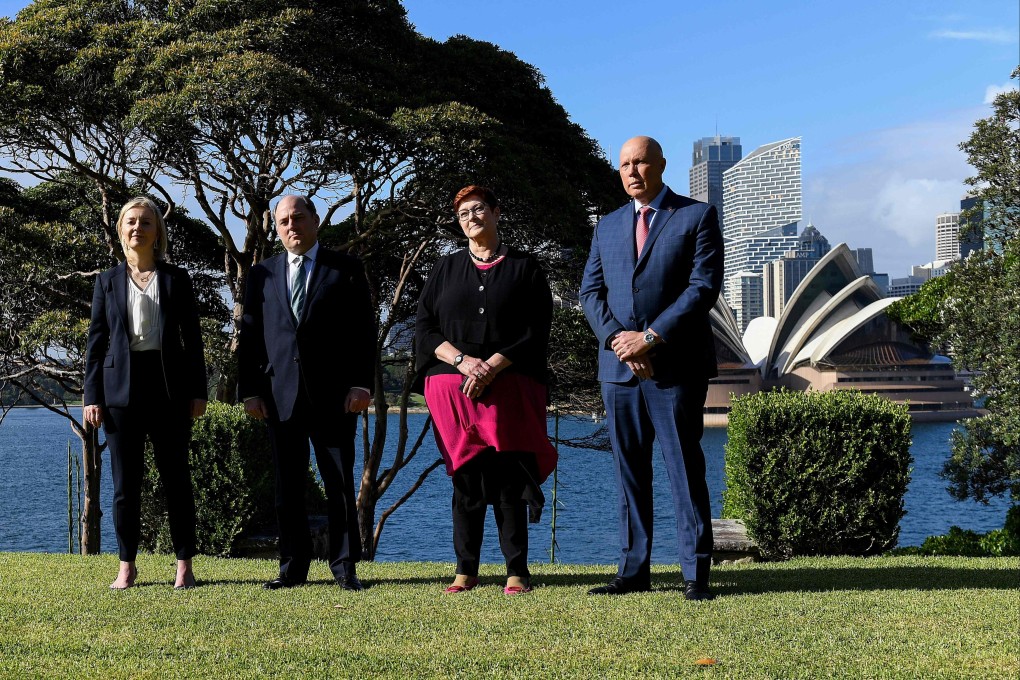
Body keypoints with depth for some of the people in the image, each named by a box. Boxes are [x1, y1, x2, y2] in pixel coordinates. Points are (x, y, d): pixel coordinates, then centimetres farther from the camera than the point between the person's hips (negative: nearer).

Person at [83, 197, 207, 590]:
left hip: (169, 384, -1)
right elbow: (96, 341, 8)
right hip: (121, 387, 1)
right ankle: (127, 566, 12)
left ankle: (184, 565, 8)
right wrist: (91, 396, 0)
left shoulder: (176, 279, 8)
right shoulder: (107, 281, 10)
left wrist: (198, 391, -1)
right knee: (125, 480, 3)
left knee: (176, 477, 1)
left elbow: (192, 339, 7)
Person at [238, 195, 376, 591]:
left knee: (340, 484, 1)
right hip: (281, 395, 2)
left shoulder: (345, 270, 6)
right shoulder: (262, 275, 13)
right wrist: (250, 391, 2)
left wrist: (361, 384, -7)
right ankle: (293, 567, 13)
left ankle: (344, 566, 9)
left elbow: (364, 331, 2)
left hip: (333, 395, -2)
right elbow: (249, 337, 11)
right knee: (287, 487, 5)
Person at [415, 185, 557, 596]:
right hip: (453, 388, 2)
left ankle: (517, 572, -2)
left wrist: (491, 366, -12)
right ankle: (465, 570, 6)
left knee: (508, 478, -6)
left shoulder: (524, 268, 9)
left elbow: (536, 332, 1)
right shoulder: (445, 269, 15)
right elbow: (424, 328, 7)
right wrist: (462, 361, -10)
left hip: (508, 388, -2)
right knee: (465, 477, 1)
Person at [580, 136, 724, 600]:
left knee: (685, 470, -3)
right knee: (629, 473, 6)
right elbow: (591, 291, 10)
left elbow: (704, 287, -8)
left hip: (676, 366, -4)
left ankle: (695, 575, 1)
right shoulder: (607, 227, 17)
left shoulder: (697, 216, 3)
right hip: (619, 367, 5)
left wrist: (651, 337, -15)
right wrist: (617, 338, -9)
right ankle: (634, 571, 11)